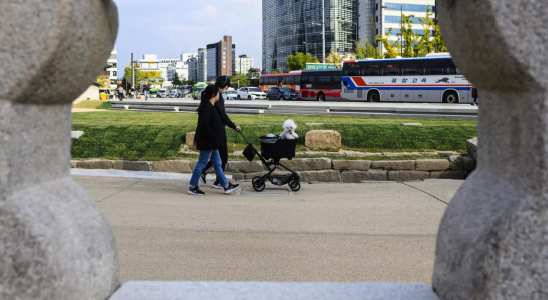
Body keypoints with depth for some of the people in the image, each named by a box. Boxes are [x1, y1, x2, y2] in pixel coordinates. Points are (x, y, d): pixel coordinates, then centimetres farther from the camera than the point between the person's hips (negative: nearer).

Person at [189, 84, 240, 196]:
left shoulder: (209, 106, 12)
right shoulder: (208, 107, -19)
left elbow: (201, 124, 17)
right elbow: (204, 125, -25)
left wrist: (197, 139, 22)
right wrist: (215, 137, -21)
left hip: (211, 142, 11)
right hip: (207, 142, -11)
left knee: (217, 163, 14)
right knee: (202, 163, -2)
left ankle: (226, 185, 20)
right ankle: (193, 187, 7)